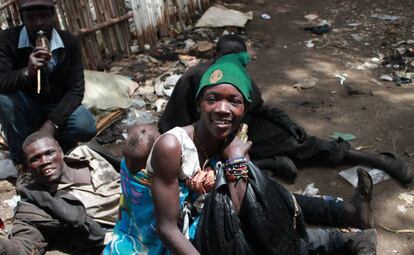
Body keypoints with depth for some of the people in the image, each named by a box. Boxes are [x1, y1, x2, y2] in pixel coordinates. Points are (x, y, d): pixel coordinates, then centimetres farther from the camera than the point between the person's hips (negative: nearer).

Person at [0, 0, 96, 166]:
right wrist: (27, 73, -46)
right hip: (26, 108, 0)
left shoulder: (69, 42, -12)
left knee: (86, 127, -29)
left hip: (58, 107, 0)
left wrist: (51, 123, -29)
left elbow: (76, 90, -17)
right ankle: (22, 160, -15)